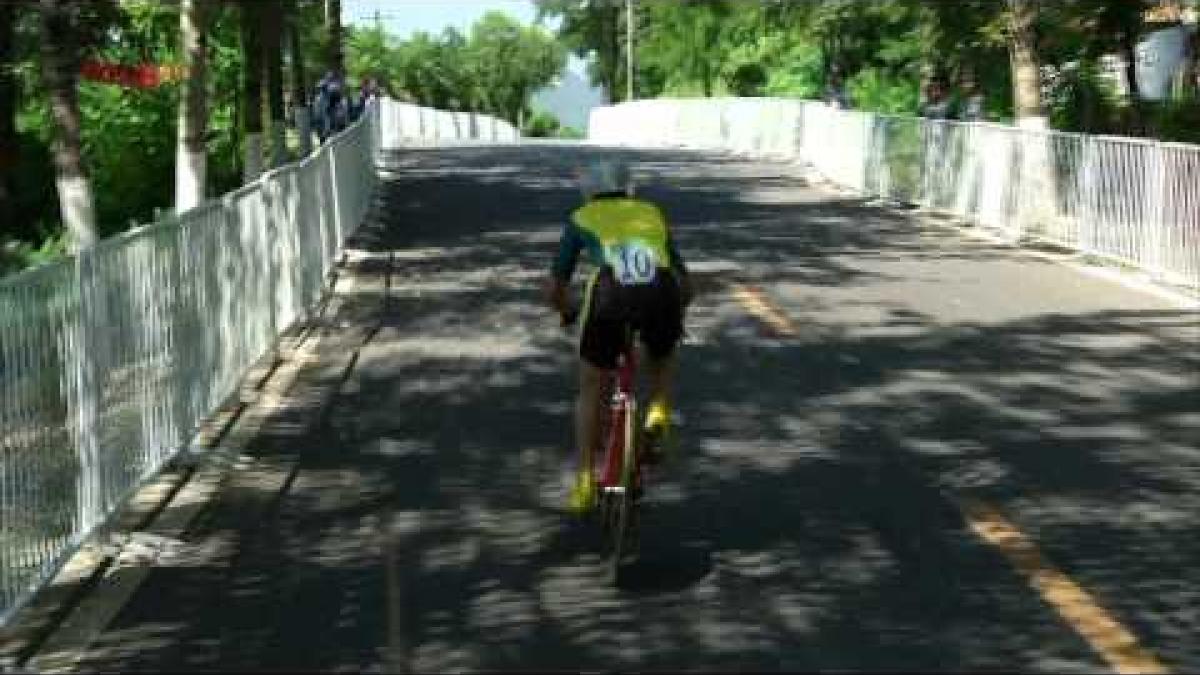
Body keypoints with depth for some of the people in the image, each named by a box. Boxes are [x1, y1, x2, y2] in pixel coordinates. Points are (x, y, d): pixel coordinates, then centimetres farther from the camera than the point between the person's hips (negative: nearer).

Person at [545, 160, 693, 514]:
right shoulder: (653, 214, 34)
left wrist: (567, 313, 47)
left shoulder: (582, 219, 29)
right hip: (662, 295, 1)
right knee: (662, 363, 36)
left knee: (591, 390, 21)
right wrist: (673, 316, 56)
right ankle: (657, 420, 12)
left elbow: (553, 289, 26)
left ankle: (584, 485, 21)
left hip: (610, 296, -1)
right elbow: (686, 285, 37)